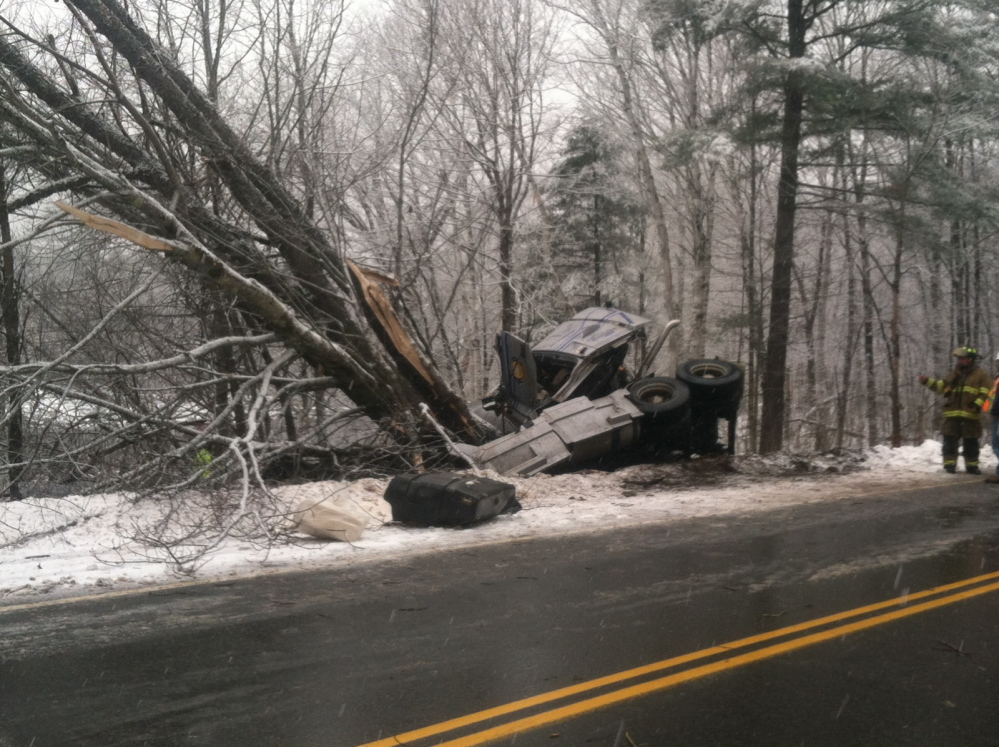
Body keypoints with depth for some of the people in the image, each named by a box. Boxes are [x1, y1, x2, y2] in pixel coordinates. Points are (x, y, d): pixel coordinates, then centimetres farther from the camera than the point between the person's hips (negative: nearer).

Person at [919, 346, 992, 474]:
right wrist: (927, 381, 2)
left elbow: (986, 393, -5)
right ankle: (950, 464, 3)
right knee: (950, 440, -1)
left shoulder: (980, 375, 2)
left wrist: (977, 405, -18)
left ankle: (972, 465, 15)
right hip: (952, 414, 3)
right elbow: (940, 386, 15)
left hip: (970, 415, -3)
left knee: (971, 442, 6)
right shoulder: (955, 374, 15)